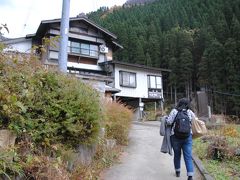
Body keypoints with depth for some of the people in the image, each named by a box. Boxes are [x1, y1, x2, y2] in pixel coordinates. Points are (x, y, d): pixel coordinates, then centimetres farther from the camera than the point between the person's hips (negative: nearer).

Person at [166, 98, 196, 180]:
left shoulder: (174, 111, -8)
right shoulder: (190, 112, 1)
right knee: (188, 156, 4)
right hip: (188, 137, 1)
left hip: (175, 137, -1)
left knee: (177, 154, 16)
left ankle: (177, 171, 32)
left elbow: (169, 122, -15)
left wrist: (165, 119, 6)